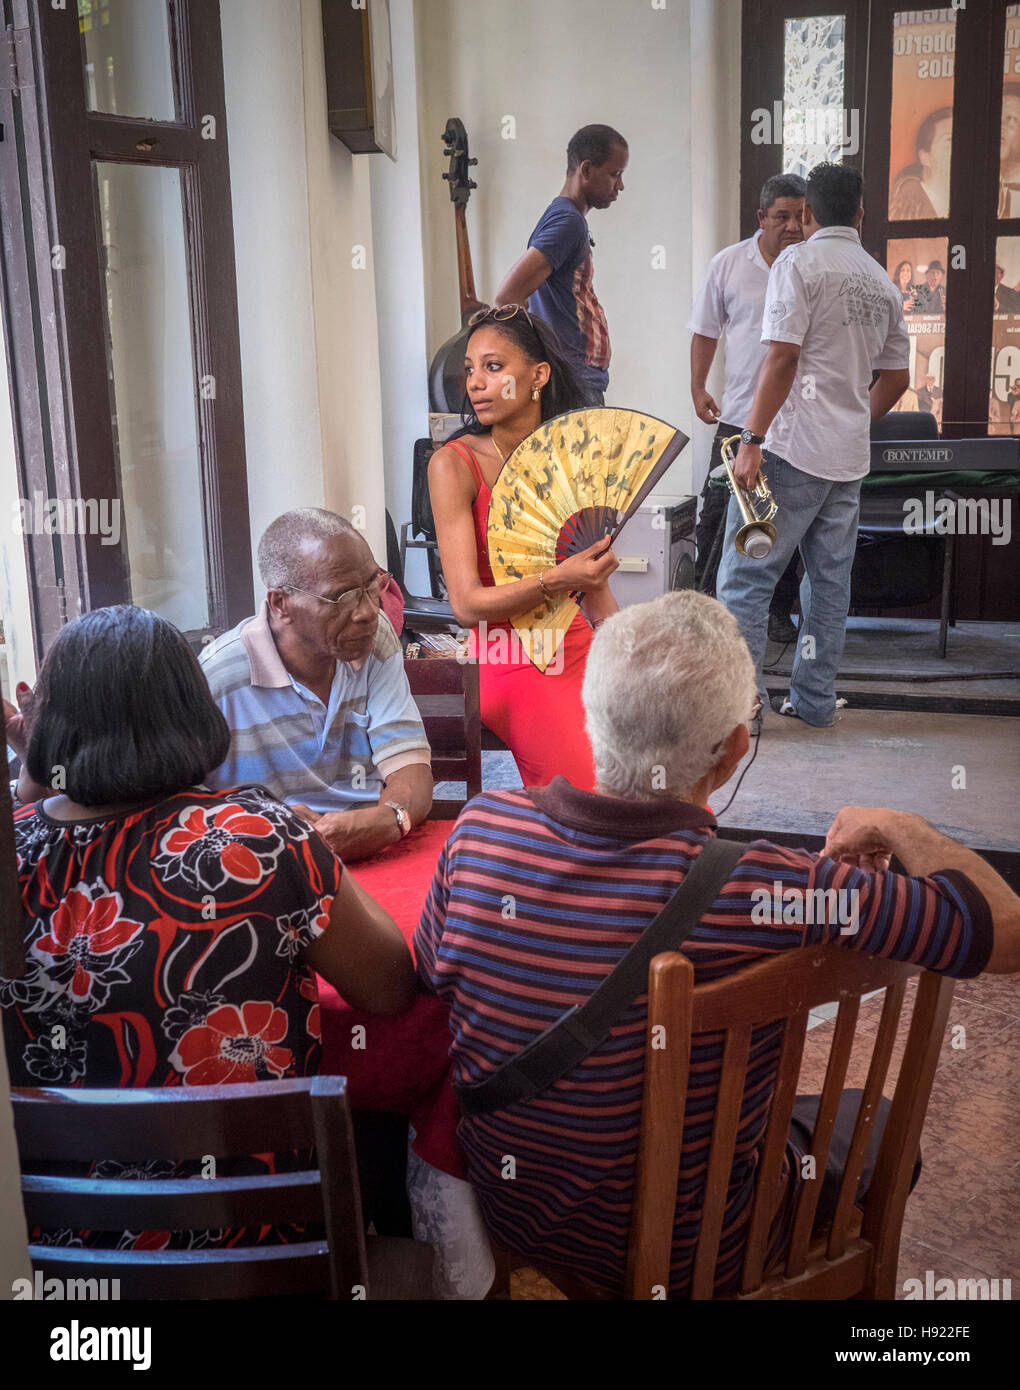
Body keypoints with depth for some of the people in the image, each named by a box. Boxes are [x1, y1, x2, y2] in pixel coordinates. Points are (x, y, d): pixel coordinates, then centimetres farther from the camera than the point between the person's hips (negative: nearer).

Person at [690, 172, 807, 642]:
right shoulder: (728, 264, 3)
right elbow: (706, 330, 10)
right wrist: (698, 388, 2)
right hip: (738, 414, 0)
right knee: (717, 511, 1)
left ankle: (778, 611, 18)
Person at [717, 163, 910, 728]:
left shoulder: (799, 262, -5)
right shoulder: (883, 283, 16)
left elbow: (782, 358, -15)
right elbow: (895, 379, 19)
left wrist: (752, 439, -15)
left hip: (793, 449, -7)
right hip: (851, 456, 7)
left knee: (745, 576, -3)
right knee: (830, 579, 11)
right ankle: (814, 700, 17)